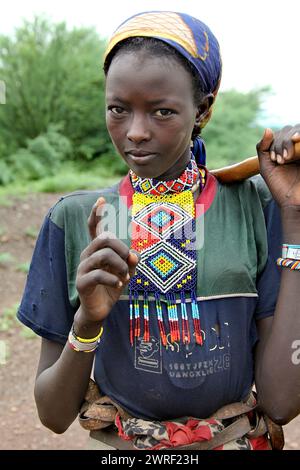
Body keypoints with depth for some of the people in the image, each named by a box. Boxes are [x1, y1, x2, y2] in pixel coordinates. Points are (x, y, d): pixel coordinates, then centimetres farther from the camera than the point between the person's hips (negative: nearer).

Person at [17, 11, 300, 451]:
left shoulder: (256, 206, -13)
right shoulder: (74, 219, -10)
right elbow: (54, 414, -8)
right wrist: (88, 320, -27)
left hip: (240, 439, 0)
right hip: (121, 443, 1)